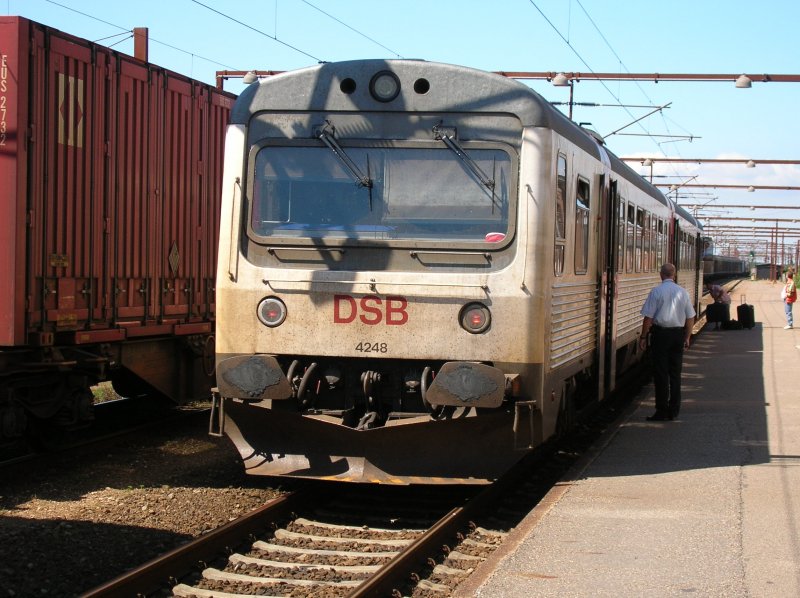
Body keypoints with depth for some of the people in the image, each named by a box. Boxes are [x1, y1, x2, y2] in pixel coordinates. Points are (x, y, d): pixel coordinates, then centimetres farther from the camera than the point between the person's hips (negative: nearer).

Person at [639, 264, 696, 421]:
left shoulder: (656, 292, -10)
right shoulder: (683, 292, 3)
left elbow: (648, 317, -11)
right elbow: (690, 318, 8)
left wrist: (643, 336, -1)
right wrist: (687, 337, 18)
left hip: (661, 333, -4)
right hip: (678, 333, 4)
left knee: (661, 374, 0)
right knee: (675, 373, 12)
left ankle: (662, 411, 0)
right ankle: (674, 411, 16)